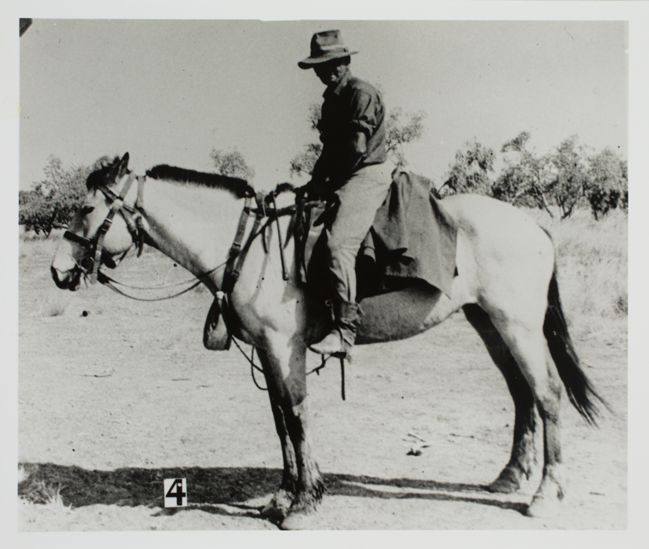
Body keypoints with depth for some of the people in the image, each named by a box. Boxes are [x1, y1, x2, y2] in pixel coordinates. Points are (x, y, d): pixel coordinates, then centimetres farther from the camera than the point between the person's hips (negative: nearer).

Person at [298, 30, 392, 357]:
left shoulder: (361, 93, -8)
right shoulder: (332, 98, 20)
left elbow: (357, 148, -16)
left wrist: (326, 184, -11)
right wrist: (315, 182, 9)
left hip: (367, 177, -10)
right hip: (342, 181, 10)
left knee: (338, 242, -27)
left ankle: (344, 330, -30)